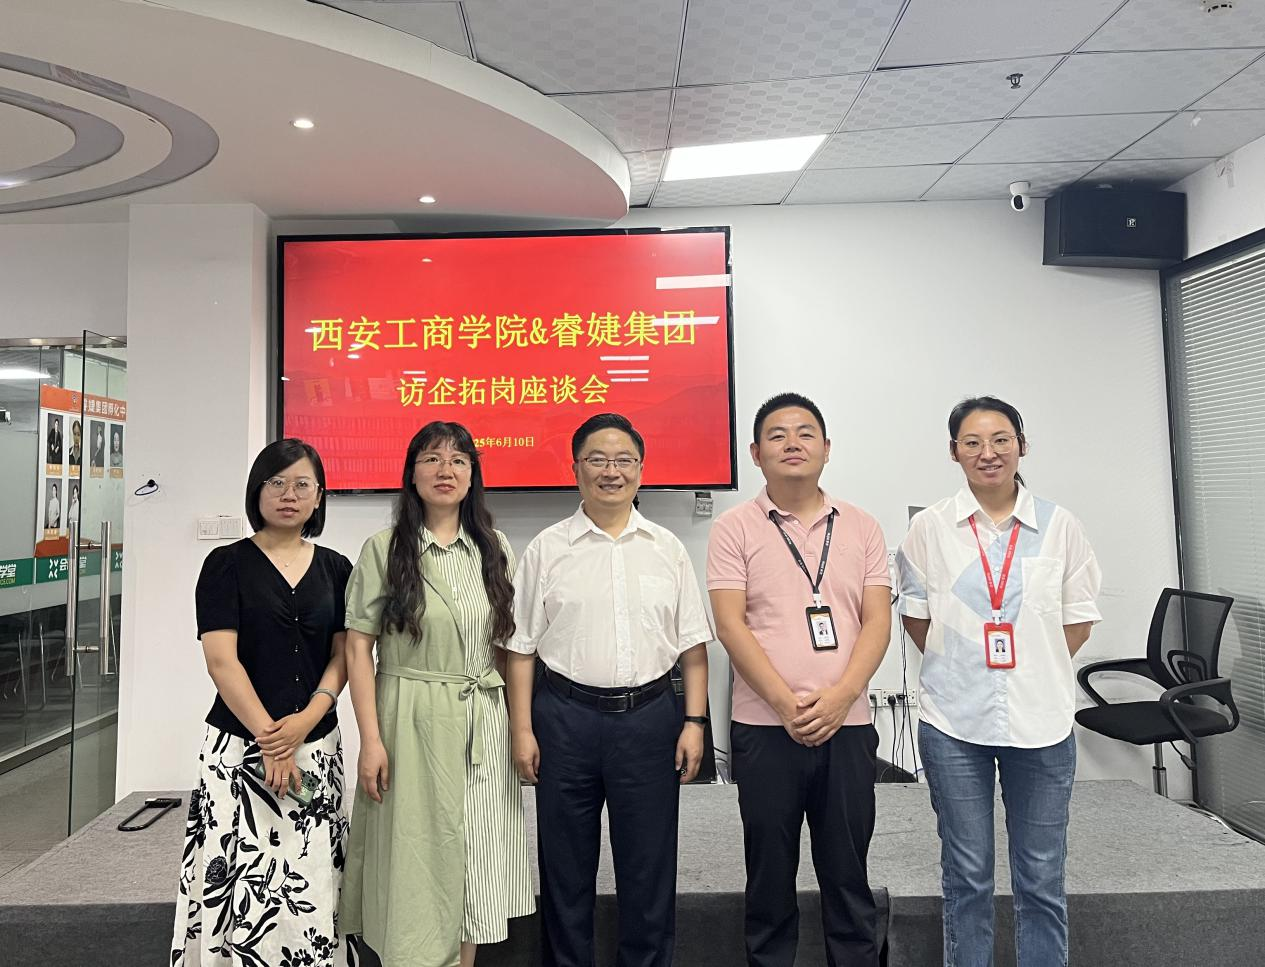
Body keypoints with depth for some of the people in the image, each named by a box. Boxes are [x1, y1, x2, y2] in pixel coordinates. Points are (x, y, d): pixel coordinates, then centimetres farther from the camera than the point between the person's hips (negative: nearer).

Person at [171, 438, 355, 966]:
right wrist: (269, 739, -12)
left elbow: (342, 655, 5)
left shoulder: (335, 568, 8)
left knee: (310, 888, 4)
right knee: (235, 884, -1)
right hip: (240, 745, -2)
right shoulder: (227, 564, -1)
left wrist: (305, 721, -10)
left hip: (317, 746, 3)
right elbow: (221, 661, -8)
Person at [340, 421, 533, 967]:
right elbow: (358, 647, -5)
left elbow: (510, 645, 10)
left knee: (473, 866, 12)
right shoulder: (385, 549, -3)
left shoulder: (494, 549, 7)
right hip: (411, 721, -3)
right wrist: (371, 738, -11)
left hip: (483, 723, 3)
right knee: (416, 862, 5)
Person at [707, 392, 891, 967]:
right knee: (770, 874, 12)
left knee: (848, 873, 13)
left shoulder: (861, 528, 7)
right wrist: (786, 703, -15)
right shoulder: (734, 529, -1)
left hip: (846, 725, 2)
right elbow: (730, 624, -7)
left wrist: (840, 695, -12)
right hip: (764, 728, -2)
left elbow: (877, 621, 2)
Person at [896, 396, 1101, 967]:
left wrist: (1034, 672, 1)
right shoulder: (929, 528, -1)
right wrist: (959, 668, 2)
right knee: (967, 876, 11)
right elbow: (916, 616, 7)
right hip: (954, 723, -1)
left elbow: (1079, 619, 7)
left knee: (1041, 878, 12)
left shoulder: (1060, 527, 1)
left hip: (1042, 722, 1)